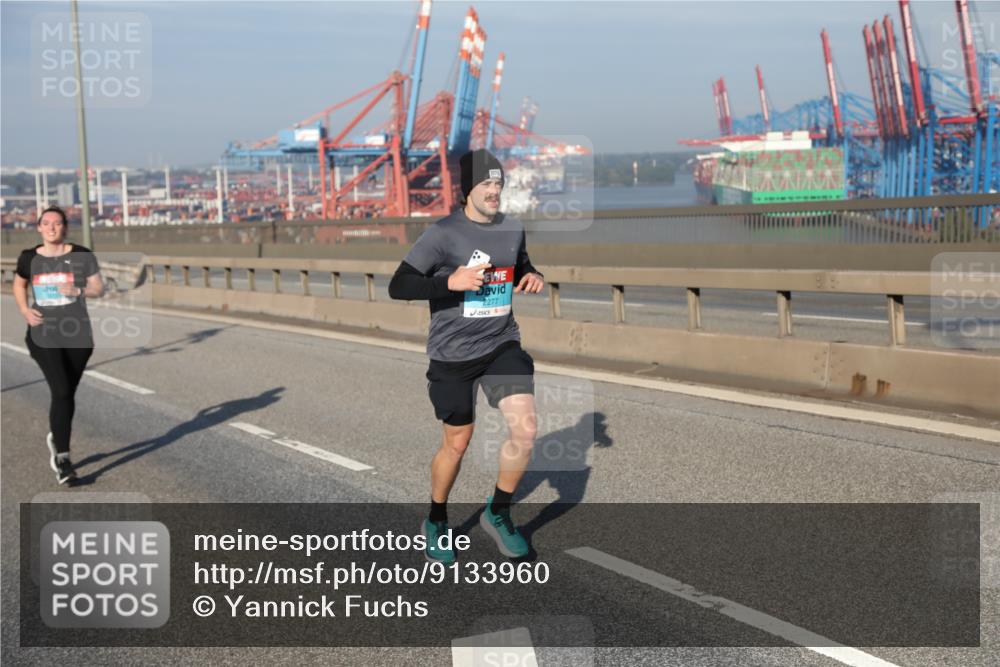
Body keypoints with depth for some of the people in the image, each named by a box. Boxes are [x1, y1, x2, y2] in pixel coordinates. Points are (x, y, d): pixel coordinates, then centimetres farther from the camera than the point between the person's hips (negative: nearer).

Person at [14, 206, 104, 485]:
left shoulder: (82, 256, -2)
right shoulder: (29, 258, 3)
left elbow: (99, 288, 2)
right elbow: (18, 285, 19)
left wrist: (78, 291, -18)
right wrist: (25, 310, 1)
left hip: (78, 335, 1)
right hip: (44, 336, -1)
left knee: (68, 393, 11)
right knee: (61, 392, -14)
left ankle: (56, 438, 39)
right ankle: (62, 458, -8)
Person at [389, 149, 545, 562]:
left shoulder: (513, 229, 4)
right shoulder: (443, 234, -13)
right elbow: (398, 287, -16)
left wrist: (533, 277, 1)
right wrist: (450, 282, -28)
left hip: (503, 345, 4)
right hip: (453, 354, -4)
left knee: (525, 430, -10)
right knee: (457, 443, 8)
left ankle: (498, 513, 14)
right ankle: (435, 523, 33)